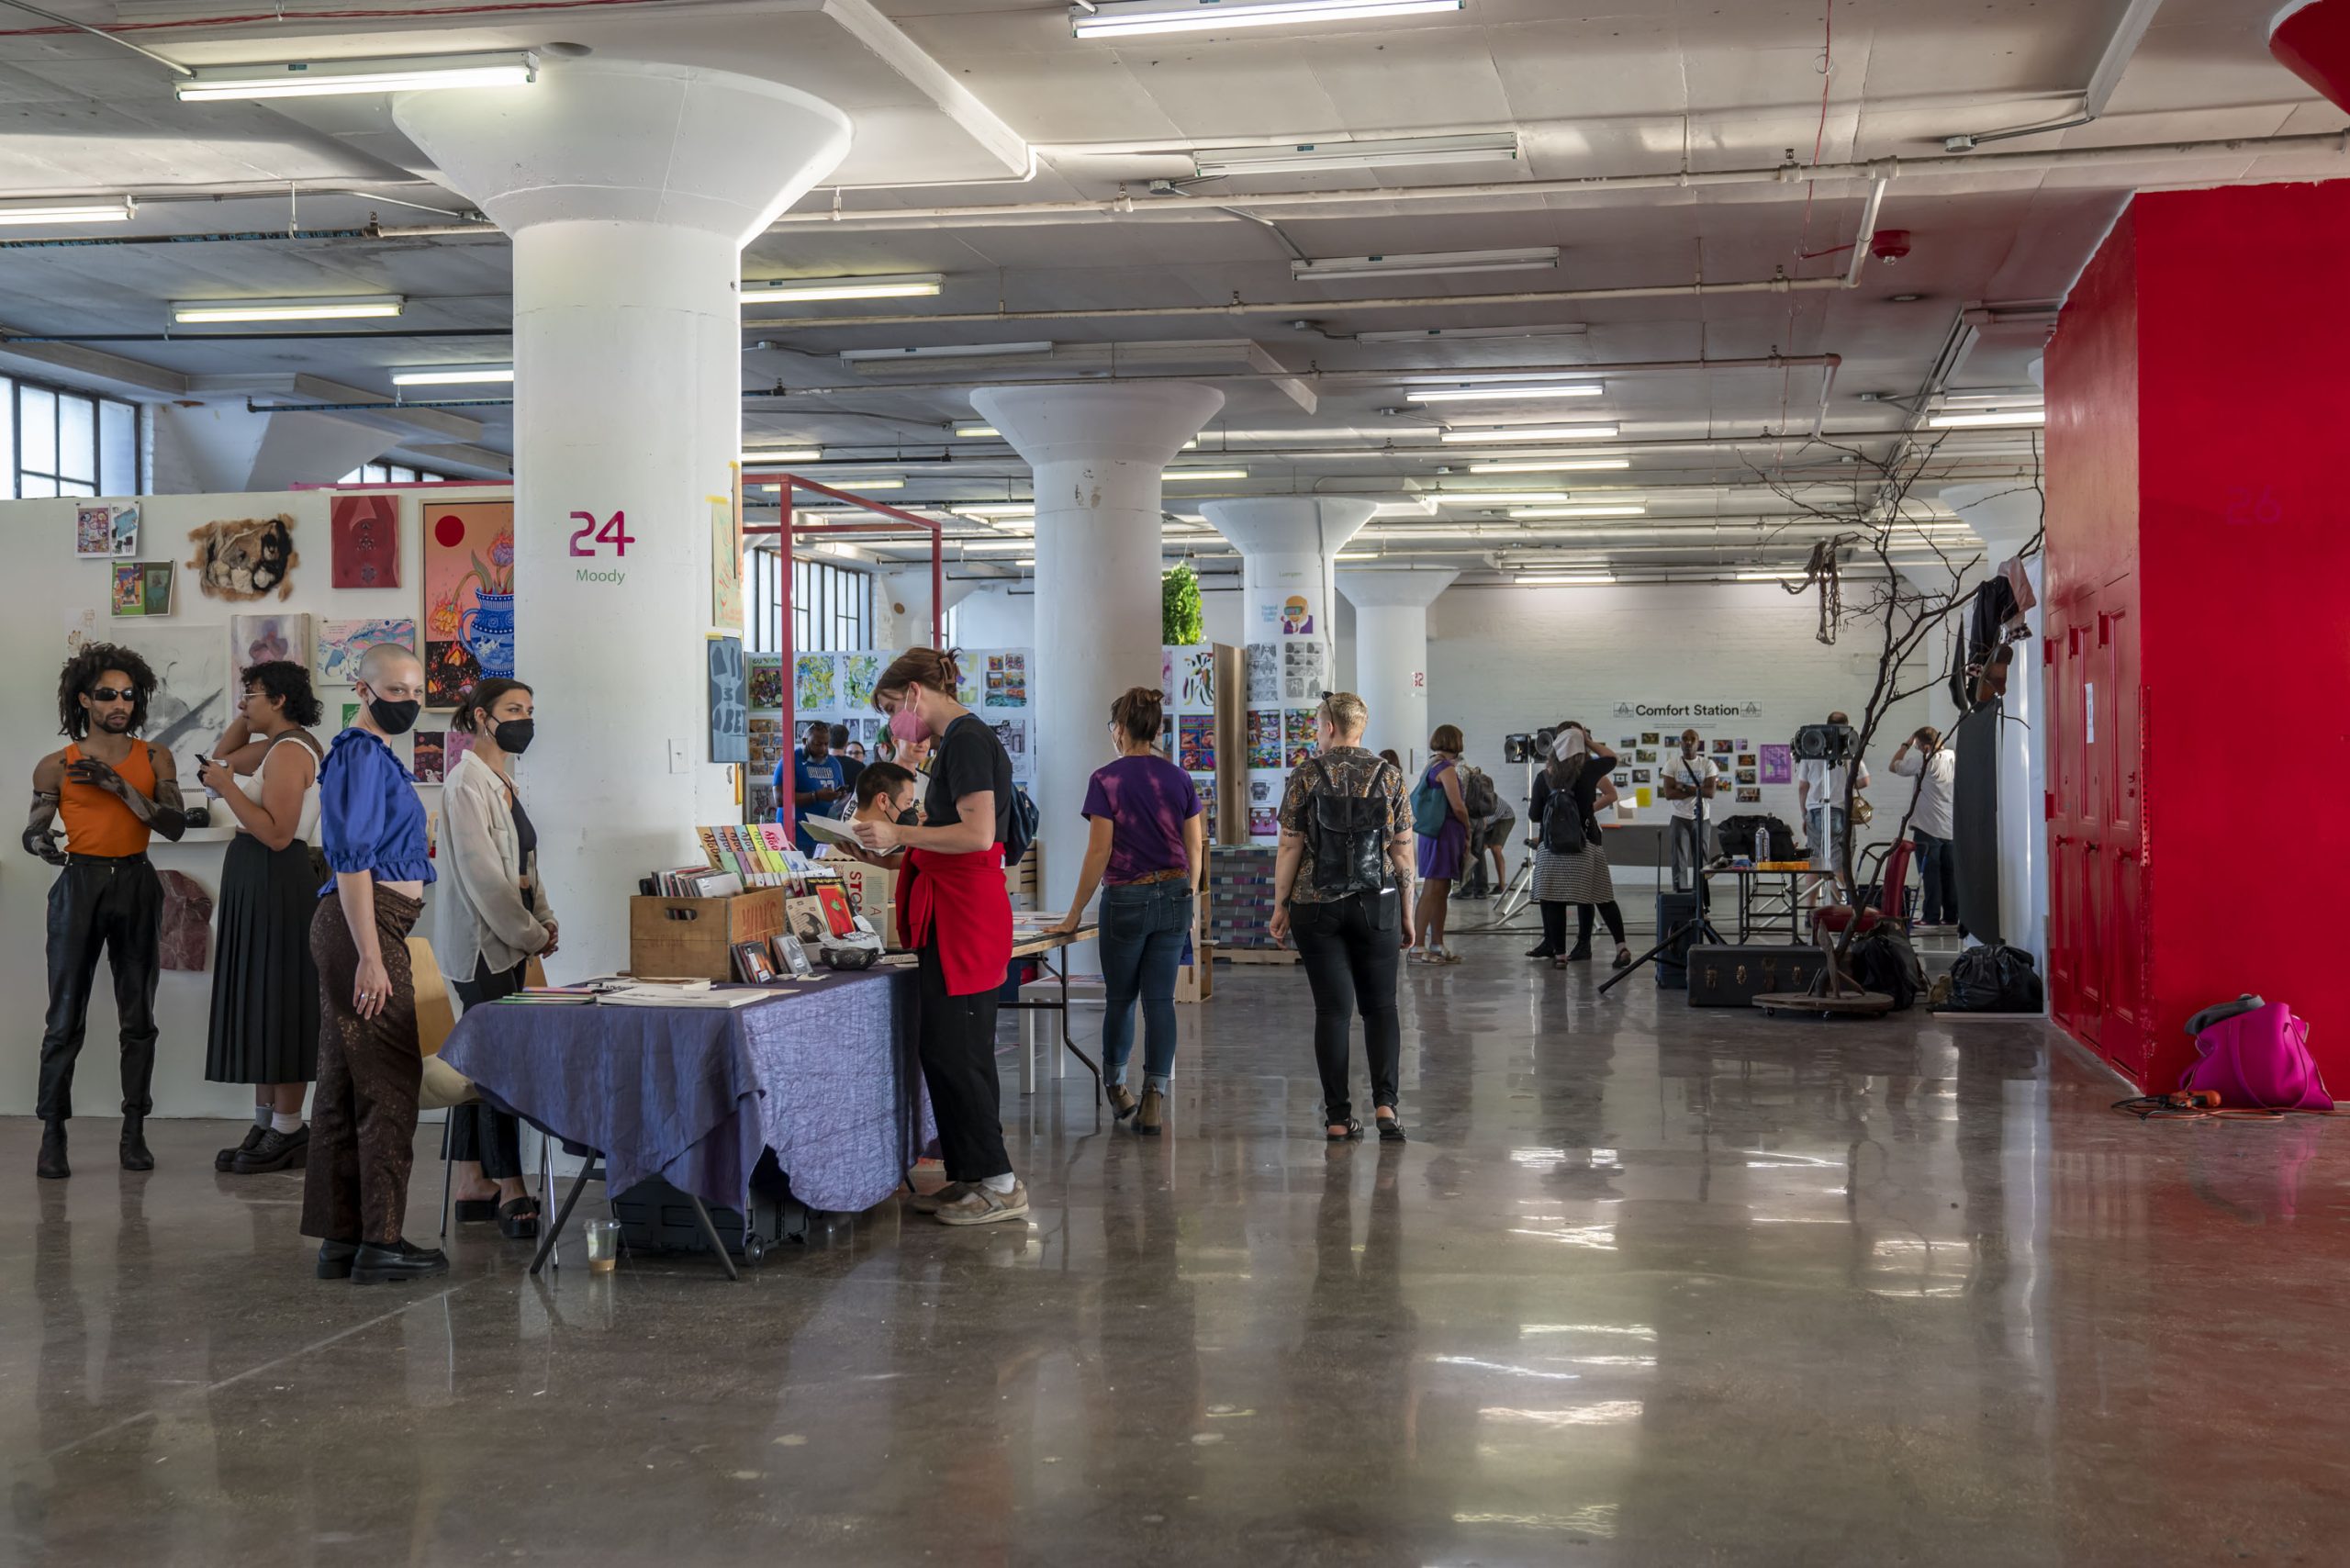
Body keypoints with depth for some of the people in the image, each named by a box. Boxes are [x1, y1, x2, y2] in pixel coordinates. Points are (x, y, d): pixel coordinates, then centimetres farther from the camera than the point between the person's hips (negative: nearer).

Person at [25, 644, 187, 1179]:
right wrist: (41, 843, -16)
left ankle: (134, 1132, 9)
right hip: (79, 884, -2)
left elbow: (175, 826, -3)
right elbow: (33, 829, 8)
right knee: (65, 1018, -5)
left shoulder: (154, 759, 7)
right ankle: (53, 1136, -1)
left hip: (138, 886, 2)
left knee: (138, 1017, 3)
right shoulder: (57, 766, 3)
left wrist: (119, 786, -12)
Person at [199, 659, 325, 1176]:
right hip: (255, 884, 11)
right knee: (259, 1004, 12)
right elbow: (221, 757, 29)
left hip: (278, 883, -11)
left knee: (278, 1006, -5)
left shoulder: (289, 752, -16)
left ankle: (288, 1133, 0)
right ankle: (266, 1126, 17)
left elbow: (277, 833, -24)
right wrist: (245, 719, 17)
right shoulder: (275, 745, 15)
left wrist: (227, 786, -20)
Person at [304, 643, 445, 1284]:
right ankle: (380, 1242, -5)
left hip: (362, 924, 11)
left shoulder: (369, 753, 19)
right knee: (388, 1083, -8)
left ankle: (340, 1238, 14)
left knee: (345, 1085, 10)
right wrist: (370, 957, -22)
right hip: (366, 923, -11)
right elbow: (352, 860, -19)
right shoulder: (361, 754, -12)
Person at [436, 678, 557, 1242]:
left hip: (504, 941, 9)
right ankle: (509, 1190, -6)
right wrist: (530, 934, -13)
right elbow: (482, 875, -18)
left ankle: (470, 1184, 16)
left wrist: (544, 919, 7)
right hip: (478, 941, -9)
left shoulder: (503, 782, 16)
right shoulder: (467, 783, -13)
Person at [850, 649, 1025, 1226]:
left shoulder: (966, 740, -13)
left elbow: (978, 834, -22)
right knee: (943, 1046, 13)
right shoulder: (960, 738, 18)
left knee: (953, 1049, -6)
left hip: (965, 917, -10)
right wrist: (901, 845, 15)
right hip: (955, 914, 10)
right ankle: (969, 1177, 19)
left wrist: (901, 834, -16)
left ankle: (999, 1183, 1)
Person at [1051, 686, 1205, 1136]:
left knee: (1120, 998, 14)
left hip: (1126, 897, -3)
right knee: (1160, 999, 3)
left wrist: (1075, 914, -4)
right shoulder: (1179, 778, 4)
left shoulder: (1106, 779, -8)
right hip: (1174, 896, 3)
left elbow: (1099, 852, -11)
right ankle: (1154, 1101, -2)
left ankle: (1116, 1087, 31)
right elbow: (1196, 850, 7)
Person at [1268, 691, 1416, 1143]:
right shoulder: (1389, 775, 1)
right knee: (1380, 1004, 11)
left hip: (1316, 907, -1)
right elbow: (1402, 851, 2)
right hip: (1376, 904, 1)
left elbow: (1289, 849, -4)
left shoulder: (1305, 777, -3)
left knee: (1333, 1009, 3)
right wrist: (1407, 913, 10)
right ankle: (1384, 1102, -5)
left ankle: (1338, 1118, 3)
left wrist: (1280, 906, 4)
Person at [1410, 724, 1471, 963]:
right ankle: (1418, 946, -11)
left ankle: (1437, 944, 18)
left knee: (1442, 891, 14)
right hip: (1445, 833, -10)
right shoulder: (1446, 768, -12)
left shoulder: (1432, 767, 16)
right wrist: (1467, 831, 1)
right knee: (1431, 891, -10)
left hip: (1435, 833, 10)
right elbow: (1458, 807, -17)